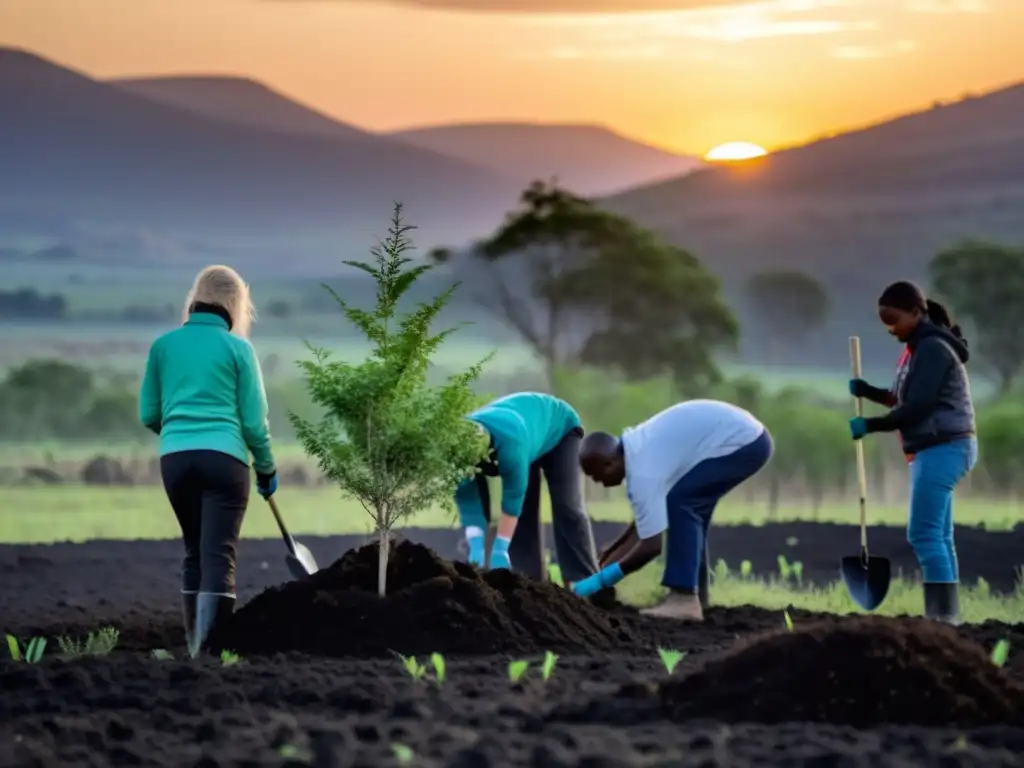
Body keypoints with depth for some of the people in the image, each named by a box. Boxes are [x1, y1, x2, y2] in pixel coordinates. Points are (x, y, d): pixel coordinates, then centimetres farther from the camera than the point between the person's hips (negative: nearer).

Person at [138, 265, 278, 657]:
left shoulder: (164, 344, 8)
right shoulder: (237, 347, 0)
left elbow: (148, 414, 12)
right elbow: (254, 419, 1)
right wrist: (267, 469, 15)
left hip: (175, 458, 4)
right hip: (224, 457, -3)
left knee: (194, 552, 16)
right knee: (219, 555, -5)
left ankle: (195, 647, 18)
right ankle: (210, 651, -15)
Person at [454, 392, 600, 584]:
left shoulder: (510, 443, -47)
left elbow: (513, 498, -39)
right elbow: (467, 502, -24)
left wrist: (500, 549, -37)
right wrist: (476, 548, -35)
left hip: (558, 427, -6)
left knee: (566, 507, -16)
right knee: (523, 511, -2)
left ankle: (585, 582, -17)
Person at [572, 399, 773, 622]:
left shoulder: (643, 471, -20)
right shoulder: (637, 448, 8)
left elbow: (651, 545, -18)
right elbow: (646, 522, 19)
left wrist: (600, 580, -11)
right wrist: (612, 555, 22)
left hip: (743, 442, -11)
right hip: (747, 435, 11)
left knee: (680, 503, -15)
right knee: (690, 506, 15)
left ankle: (684, 600, -16)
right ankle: (693, 596, 14)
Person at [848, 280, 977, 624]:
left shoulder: (932, 348, -13)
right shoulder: (921, 347, 18)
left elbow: (918, 406, -19)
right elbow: (904, 401, 25)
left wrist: (871, 425, -13)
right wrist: (869, 392, 9)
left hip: (943, 447, -11)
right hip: (934, 449, 11)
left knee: (924, 533, -14)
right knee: (938, 536, 9)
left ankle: (942, 616, -18)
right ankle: (946, 616, 9)